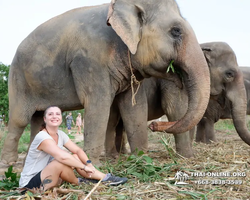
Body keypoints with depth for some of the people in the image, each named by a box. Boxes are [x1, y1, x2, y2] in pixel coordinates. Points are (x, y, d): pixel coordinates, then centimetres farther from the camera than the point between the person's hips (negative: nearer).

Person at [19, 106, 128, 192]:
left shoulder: (61, 134, 3)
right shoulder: (42, 137, -24)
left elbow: (78, 150, 4)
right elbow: (62, 156, -35)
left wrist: (88, 163, -15)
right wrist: (84, 167, -27)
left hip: (48, 178, 8)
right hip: (30, 184, -8)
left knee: (75, 157, -2)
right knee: (61, 162, -31)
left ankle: (105, 178, 0)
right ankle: (78, 182, -3)